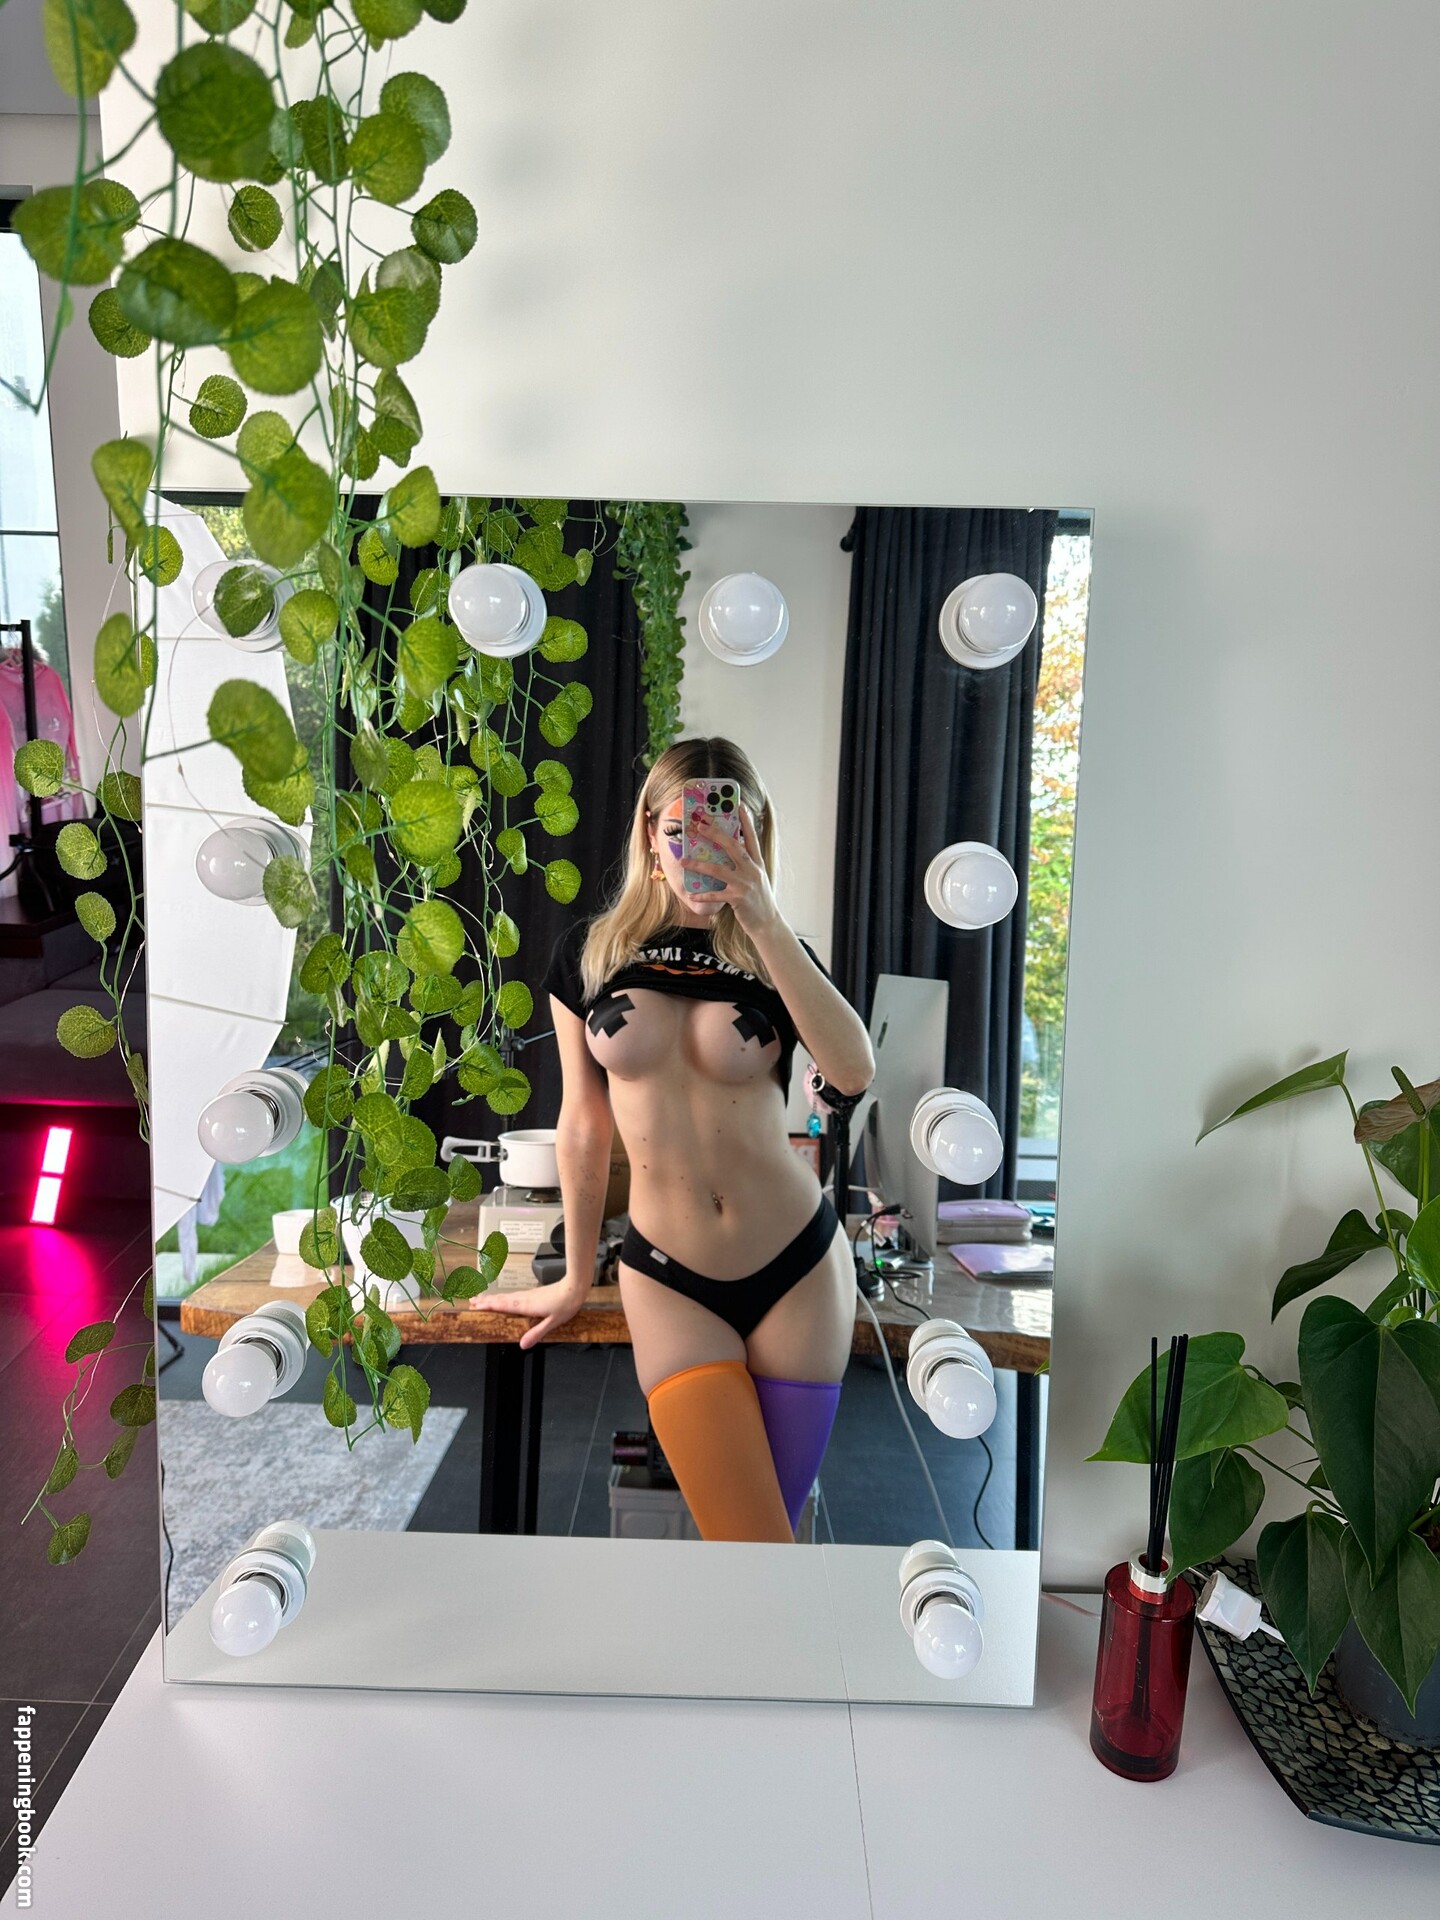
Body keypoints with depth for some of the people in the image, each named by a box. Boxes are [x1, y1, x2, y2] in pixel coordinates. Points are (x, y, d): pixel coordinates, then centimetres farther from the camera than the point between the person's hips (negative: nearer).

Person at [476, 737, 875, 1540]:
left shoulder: (776, 954, -1)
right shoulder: (590, 953, -1)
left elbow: (855, 1073, -21)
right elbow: (584, 1126, 6)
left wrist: (766, 922, -26)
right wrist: (576, 1278, 13)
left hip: (798, 1270, 1)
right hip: (668, 1279, 0)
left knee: (777, 1519, 13)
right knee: (749, 1537, -2)